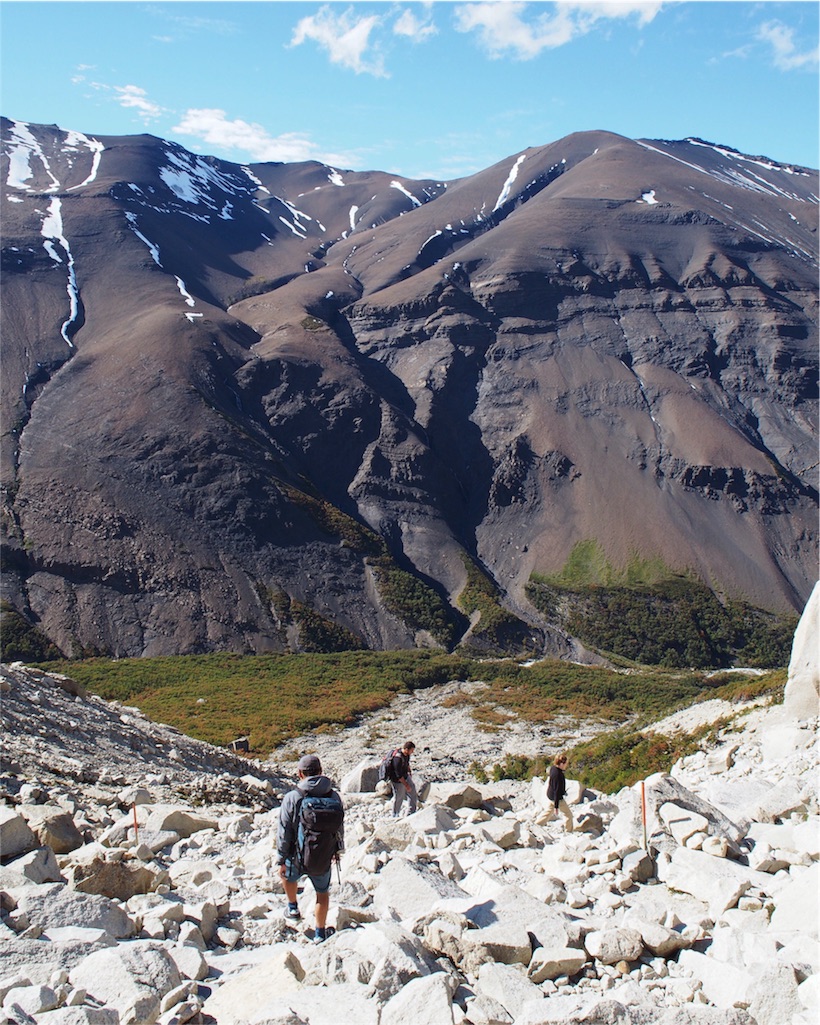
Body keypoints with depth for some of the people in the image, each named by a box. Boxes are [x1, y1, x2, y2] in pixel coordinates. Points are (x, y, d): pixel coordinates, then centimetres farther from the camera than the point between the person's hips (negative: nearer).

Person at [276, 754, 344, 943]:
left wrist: (281, 860, -1)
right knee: (323, 892, 23)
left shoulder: (292, 798, -18)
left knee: (288, 875, 32)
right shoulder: (334, 797, -8)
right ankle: (320, 933, 32)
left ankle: (293, 908, 43)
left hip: (298, 858, -2)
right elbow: (340, 828, 5)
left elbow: (284, 833, -12)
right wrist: (337, 851, 22)